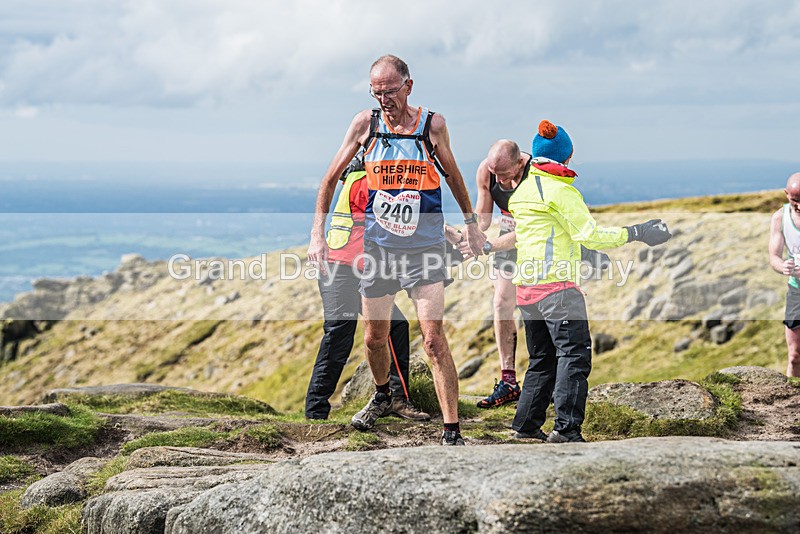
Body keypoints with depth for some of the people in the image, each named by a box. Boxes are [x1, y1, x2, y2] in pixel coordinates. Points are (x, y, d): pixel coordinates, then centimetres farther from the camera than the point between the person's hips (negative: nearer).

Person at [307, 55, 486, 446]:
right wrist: (317, 234, 1)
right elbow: (331, 177, 7)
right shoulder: (366, 124, -2)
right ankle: (382, 395, 44)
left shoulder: (432, 124, -3)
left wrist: (470, 223, 20)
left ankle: (451, 432, -12)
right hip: (378, 246, 2)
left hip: (424, 248, -2)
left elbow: (452, 174, 14)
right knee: (375, 337, 13)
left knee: (433, 338, -13)